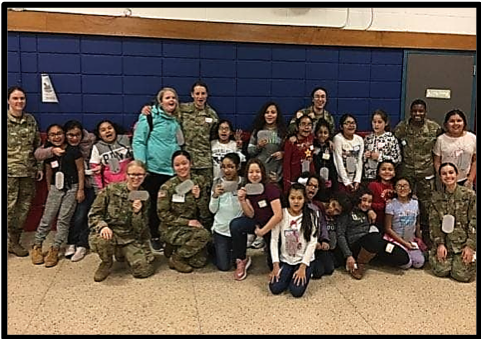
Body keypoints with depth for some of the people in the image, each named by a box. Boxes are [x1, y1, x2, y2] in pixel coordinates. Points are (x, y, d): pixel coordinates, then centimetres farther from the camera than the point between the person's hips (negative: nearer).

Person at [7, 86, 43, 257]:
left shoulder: (31, 120, 10)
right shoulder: (6, 120, -3)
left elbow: (37, 146, 14)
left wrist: (39, 167, 11)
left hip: (28, 171, 4)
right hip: (10, 171, -4)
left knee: (24, 207, 8)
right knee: (10, 207, -7)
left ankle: (14, 241, 22)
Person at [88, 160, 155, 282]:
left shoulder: (144, 198, 4)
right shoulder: (111, 190, -5)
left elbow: (140, 230, 1)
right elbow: (94, 214, -4)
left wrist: (137, 212, -18)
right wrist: (102, 226, -25)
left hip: (131, 239, 3)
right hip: (109, 233, -2)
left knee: (144, 271, -13)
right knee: (99, 240, -38)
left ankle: (124, 254, 22)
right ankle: (106, 262, -1)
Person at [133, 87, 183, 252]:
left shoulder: (176, 120, 14)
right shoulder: (150, 116, -4)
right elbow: (138, 141, -8)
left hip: (171, 169, 5)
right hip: (153, 168, -5)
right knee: (153, 203, 5)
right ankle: (154, 236, 18)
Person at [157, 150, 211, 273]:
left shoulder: (200, 181, 0)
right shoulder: (167, 187, -9)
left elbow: (205, 214, 0)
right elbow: (163, 214, -9)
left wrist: (198, 196, -18)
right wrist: (187, 222, -15)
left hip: (194, 226, 4)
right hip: (172, 229, -4)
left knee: (199, 262, -12)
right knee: (203, 234, -29)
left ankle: (174, 249, 16)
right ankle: (176, 258, -7)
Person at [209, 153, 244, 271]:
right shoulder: (217, 183, -6)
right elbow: (212, 210, -4)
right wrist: (215, 195, -22)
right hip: (221, 229, 1)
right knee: (224, 266, 5)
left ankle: (232, 249, 41)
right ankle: (215, 248, 35)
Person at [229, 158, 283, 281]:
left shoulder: (271, 188, -24)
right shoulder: (248, 189, -5)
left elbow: (278, 215, -28)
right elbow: (251, 215, -6)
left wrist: (262, 231, -19)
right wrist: (242, 200, -23)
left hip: (273, 226, -4)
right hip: (259, 222, 4)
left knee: (274, 265, -3)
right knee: (235, 225, -25)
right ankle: (241, 260, -7)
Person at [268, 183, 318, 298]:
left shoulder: (311, 216, -9)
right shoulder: (281, 214, -7)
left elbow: (312, 243, -10)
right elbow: (274, 240, -6)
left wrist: (303, 267, -15)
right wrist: (276, 265, -12)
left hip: (304, 260, -1)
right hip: (285, 260, 2)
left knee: (297, 291, -20)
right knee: (275, 288, -15)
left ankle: (304, 273, 13)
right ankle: (289, 274, 16)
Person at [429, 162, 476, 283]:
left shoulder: (469, 195, -6)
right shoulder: (436, 197, 2)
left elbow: (474, 222, -7)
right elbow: (434, 223, 1)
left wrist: (470, 246, -12)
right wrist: (440, 243, -8)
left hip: (463, 241, -2)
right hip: (444, 240, 2)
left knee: (462, 275, -13)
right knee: (441, 270, -13)